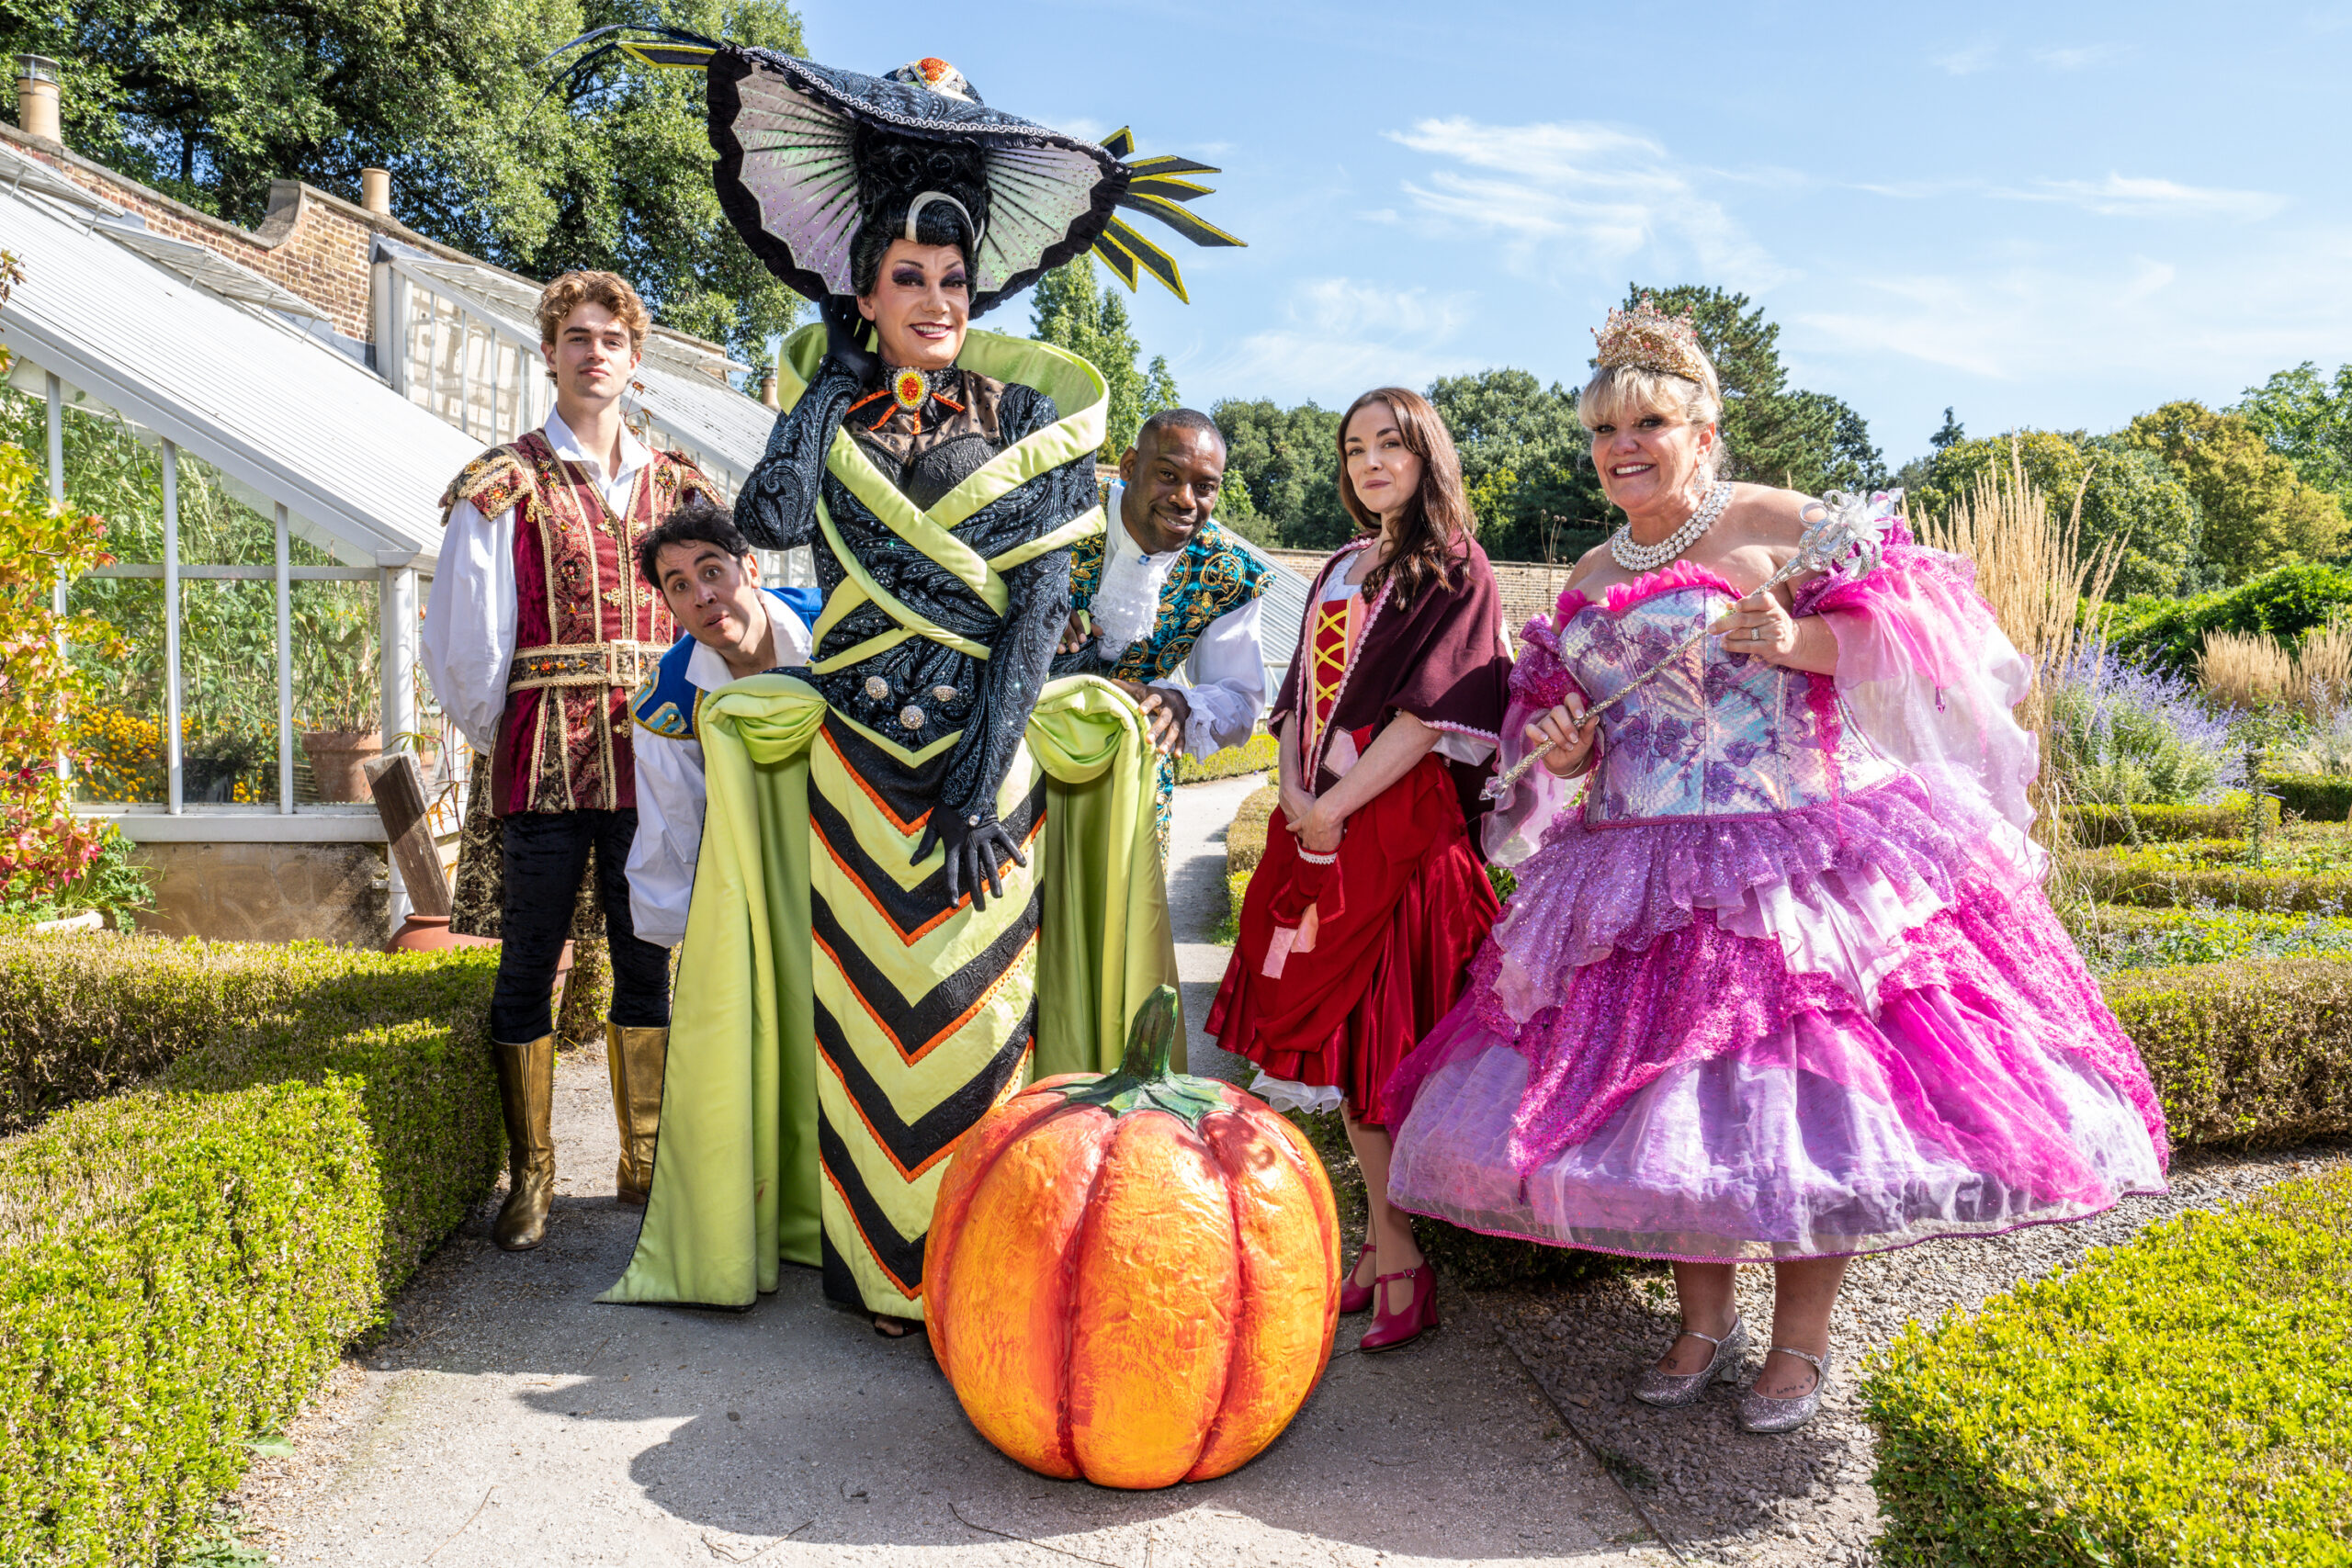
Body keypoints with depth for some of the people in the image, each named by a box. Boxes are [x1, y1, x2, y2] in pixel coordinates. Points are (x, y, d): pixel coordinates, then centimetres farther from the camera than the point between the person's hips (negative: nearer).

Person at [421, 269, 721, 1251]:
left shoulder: (676, 486, 12)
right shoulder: (504, 487, 3)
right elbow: (465, 640, 2)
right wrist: (495, 738, 3)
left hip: (649, 758, 3)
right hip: (543, 761, -2)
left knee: (647, 963, 8)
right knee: (528, 966, 4)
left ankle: (645, 1163, 21)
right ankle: (530, 1177, 17)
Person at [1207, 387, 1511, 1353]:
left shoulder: (1455, 570, -2)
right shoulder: (1340, 571, 20)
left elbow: (1429, 713, -12)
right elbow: (1301, 695, 16)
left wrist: (1335, 806, -14)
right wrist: (1292, 790, -2)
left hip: (1401, 827, -7)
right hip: (1318, 825, 7)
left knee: (1382, 1038, -7)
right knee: (1342, 1033, 8)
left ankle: (1398, 1261, 2)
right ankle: (1383, 1232, 19)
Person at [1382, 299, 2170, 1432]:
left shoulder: (1783, 527, -2)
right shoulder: (1589, 585, 14)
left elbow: (1915, 642, -7)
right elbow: (1572, 729, 22)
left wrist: (1797, 640, -22)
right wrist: (1561, 748, 0)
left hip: (1797, 865, -5)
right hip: (1644, 885, 5)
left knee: (1807, 1095, -4)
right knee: (1658, 1090, 6)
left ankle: (1802, 1340, 16)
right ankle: (1703, 1323, 25)